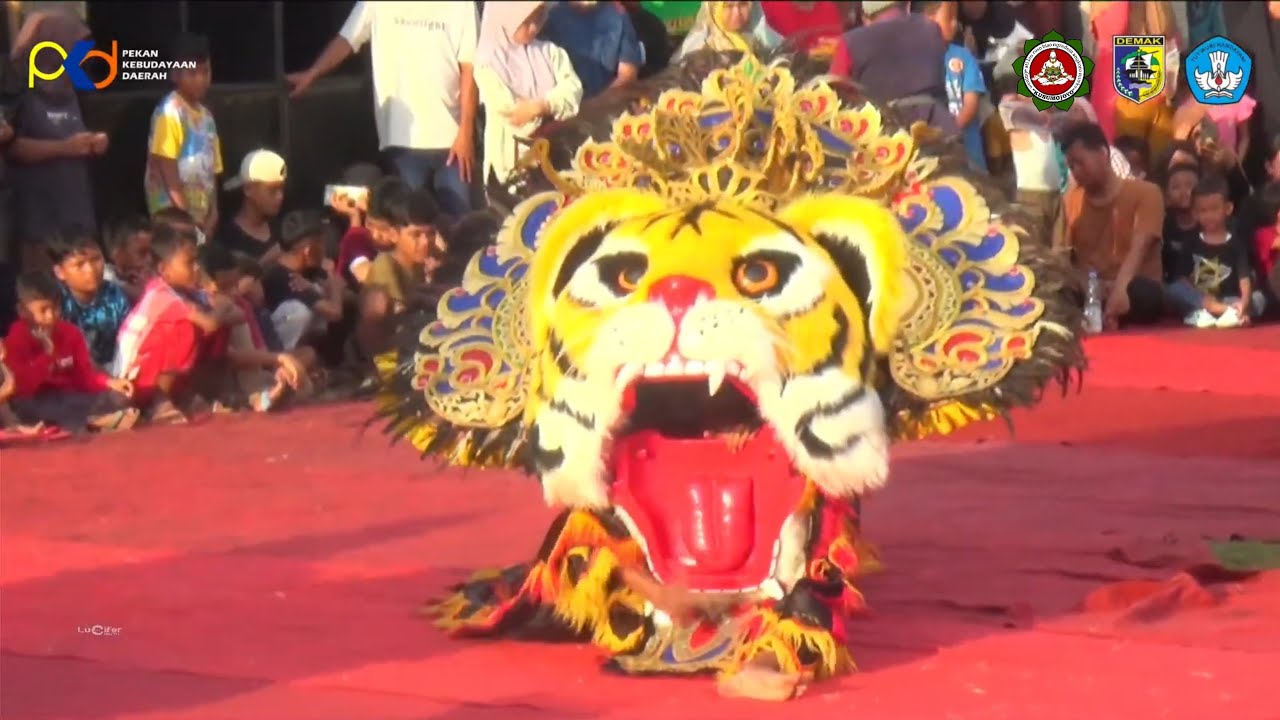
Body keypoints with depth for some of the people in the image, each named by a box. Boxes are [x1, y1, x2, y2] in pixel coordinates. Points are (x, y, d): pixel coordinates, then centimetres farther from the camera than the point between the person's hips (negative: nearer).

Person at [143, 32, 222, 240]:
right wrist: (184, 213, -15)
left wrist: (213, 211, 4)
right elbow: (165, 167, -14)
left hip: (201, 212, 8)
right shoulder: (169, 112, -10)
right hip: (173, 212, -8)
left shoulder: (206, 116, 14)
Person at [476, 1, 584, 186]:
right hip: (512, 158, -4)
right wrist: (554, 109, -8)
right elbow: (508, 112, -14)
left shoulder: (550, 52, 10)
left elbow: (572, 90, -4)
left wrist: (543, 106, -21)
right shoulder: (489, 61, -6)